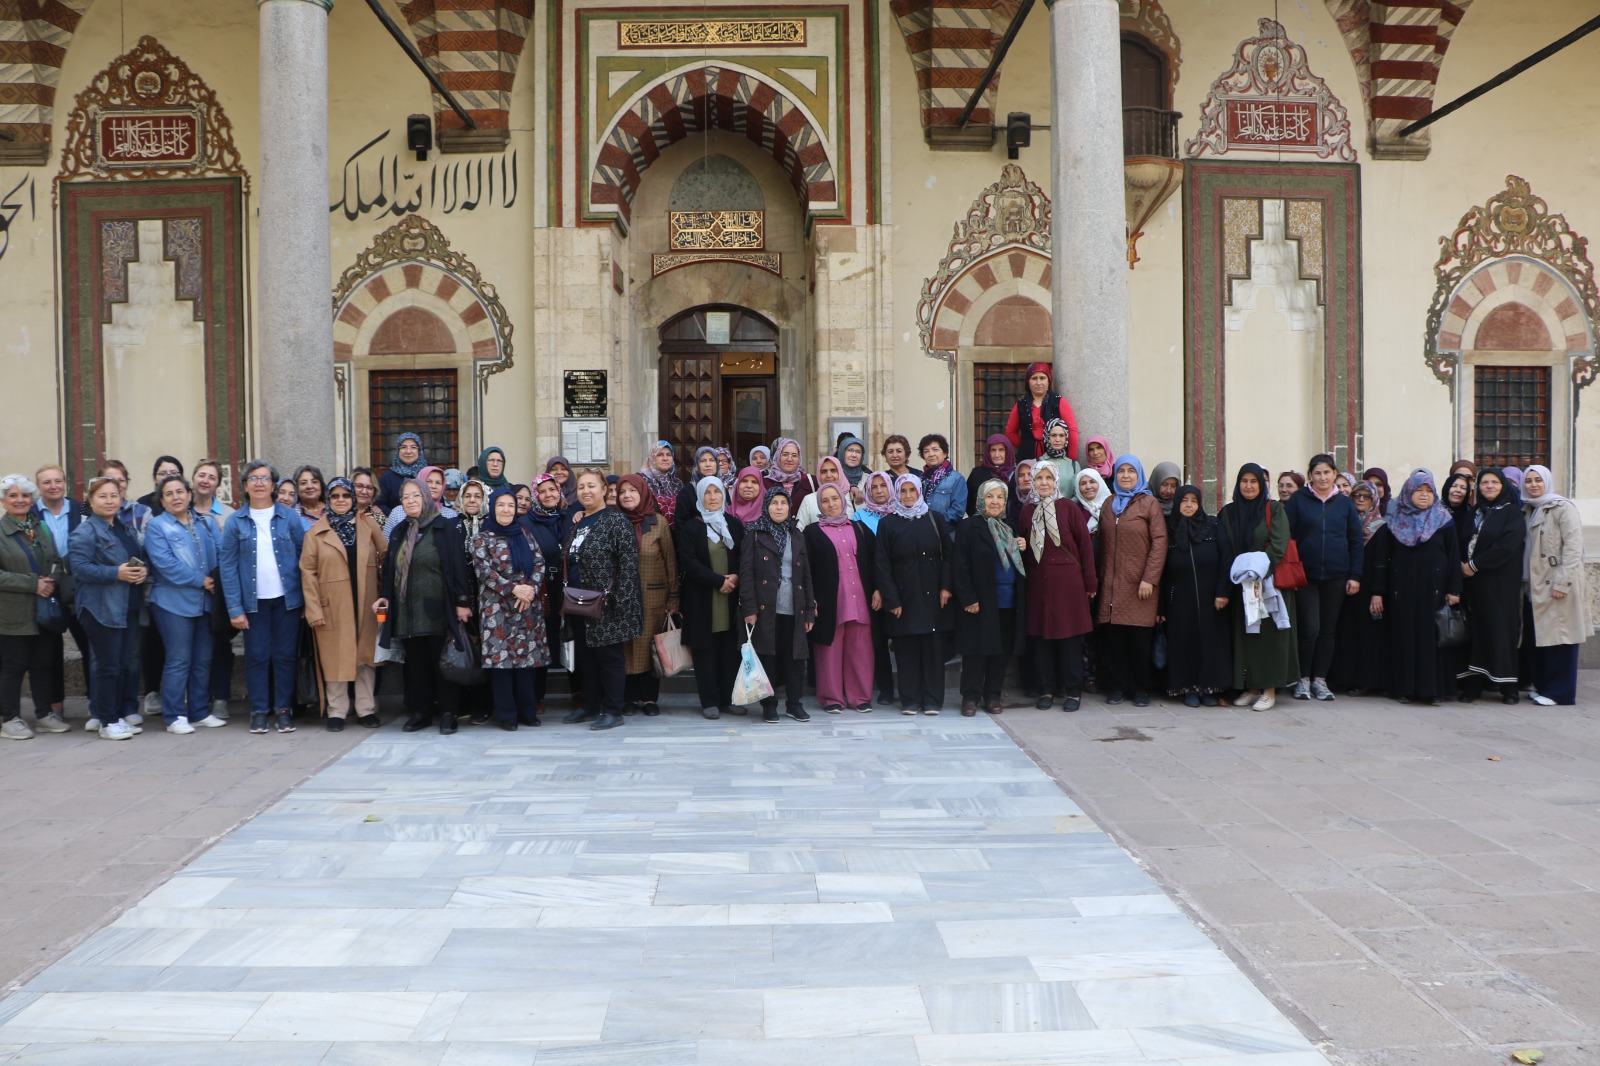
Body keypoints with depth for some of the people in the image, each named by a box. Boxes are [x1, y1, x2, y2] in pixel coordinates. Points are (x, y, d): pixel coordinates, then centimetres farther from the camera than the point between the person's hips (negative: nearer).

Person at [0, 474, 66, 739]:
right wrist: (33, 584, -17)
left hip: (44, 610, 5)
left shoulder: (42, 529, 12)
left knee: (44, 663, 11)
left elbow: (57, 561, 14)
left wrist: (52, 581, -7)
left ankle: (44, 714, 22)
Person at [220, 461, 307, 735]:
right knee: (257, 656, 5)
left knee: (285, 655, 5)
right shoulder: (235, 522, 1)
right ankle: (259, 711, 14)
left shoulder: (289, 517, 1)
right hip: (253, 600, 0)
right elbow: (227, 565, -1)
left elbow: (303, 555, 2)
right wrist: (234, 608, -7)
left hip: (286, 598, 0)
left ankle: (283, 709, 15)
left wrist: (305, 598, -5)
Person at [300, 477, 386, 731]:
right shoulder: (316, 531, 1)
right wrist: (314, 609, -9)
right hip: (332, 606, -2)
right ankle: (337, 712, 13)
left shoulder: (368, 525, 7)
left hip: (365, 604, 2)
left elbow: (386, 556, 6)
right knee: (335, 658, 2)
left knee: (366, 654, 7)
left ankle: (366, 709, 16)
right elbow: (308, 571, -2)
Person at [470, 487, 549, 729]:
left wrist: (531, 588, -10)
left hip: (528, 606, 3)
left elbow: (539, 562, 6)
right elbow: (484, 571, -8)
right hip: (497, 607, -3)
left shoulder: (524, 532, 11)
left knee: (526, 655, 3)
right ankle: (506, 714, 3)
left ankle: (527, 710, 11)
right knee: (501, 656, -4)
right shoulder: (482, 537, 1)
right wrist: (513, 588, -15)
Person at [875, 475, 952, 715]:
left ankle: (932, 699, 7)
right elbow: (883, 565, 0)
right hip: (904, 595, -1)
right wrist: (891, 600, -7)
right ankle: (909, 700, 8)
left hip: (931, 594, 1)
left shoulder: (934, 520, 8)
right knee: (907, 648, 0)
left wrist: (945, 586, -4)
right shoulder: (887, 524, 4)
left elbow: (948, 554, 7)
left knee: (932, 646, 1)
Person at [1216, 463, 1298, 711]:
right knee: (1245, 635, 4)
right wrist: (1222, 590, -3)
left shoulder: (1274, 509, 1)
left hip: (1270, 583, -3)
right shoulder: (1228, 513, 8)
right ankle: (1251, 688, 10)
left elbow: (1279, 545, -9)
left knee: (1269, 633, -3)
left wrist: (1258, 574, -20)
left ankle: (1270, 690, 1)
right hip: (1239, 585, 3)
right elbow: (1224, 553, 4)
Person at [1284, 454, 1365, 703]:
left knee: (1329, 629, 7)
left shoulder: (1345, 503, 7)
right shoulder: (1298, 500, 0)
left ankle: (1320, 679, 16)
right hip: (1305, 575, -3)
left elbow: (1356, 541, 8)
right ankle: (1303, 679, 7)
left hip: (1336, 577, 3)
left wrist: (1355, 575, 1)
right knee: (1310, 628, -7)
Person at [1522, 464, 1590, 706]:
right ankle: (1542, 686, 17)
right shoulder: (1530, 511, 17)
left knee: (1558, 639, -5)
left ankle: (1559, 692, 0)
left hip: (1557, 587, -7)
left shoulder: (1563, 508, -6)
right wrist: (1526, 580, 8)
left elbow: (1573, 547, -13)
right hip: (1535, 587, 7)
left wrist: (1562, 582, -19)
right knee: (1535, 639, 8)